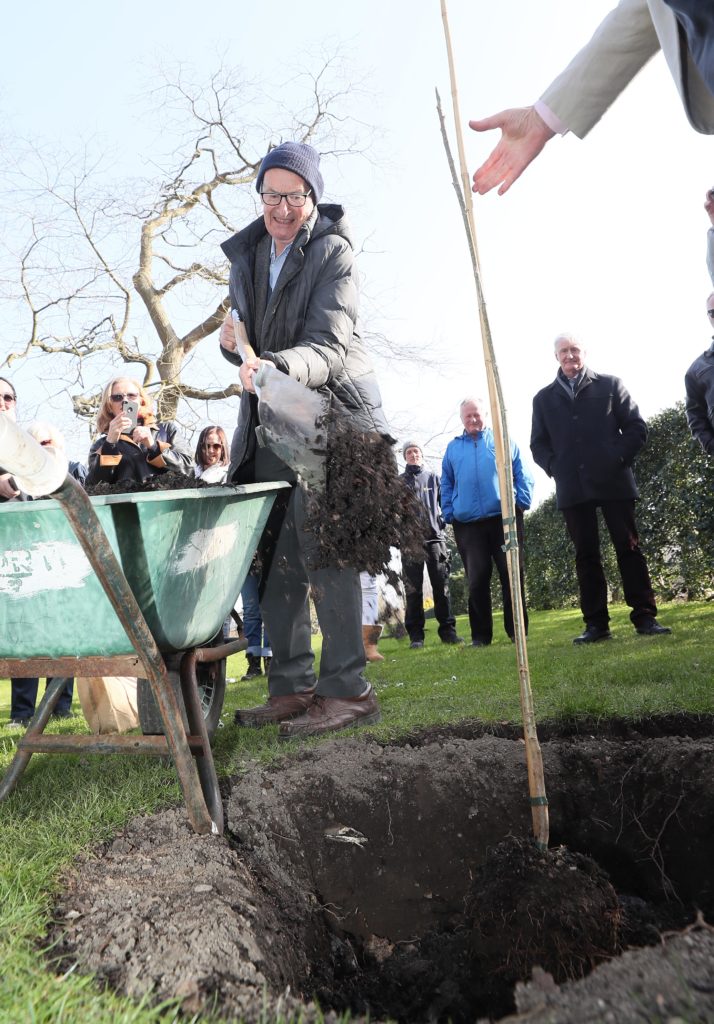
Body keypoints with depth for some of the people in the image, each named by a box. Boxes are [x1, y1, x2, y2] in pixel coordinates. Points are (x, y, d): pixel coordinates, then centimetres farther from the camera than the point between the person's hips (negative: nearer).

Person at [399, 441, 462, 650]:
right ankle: (416, 635, 0)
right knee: (413, 589, -2)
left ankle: (447, 630, 5)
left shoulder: (433, 477, 16)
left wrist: (442, 520, -3)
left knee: (441, 586, 0)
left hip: (435, 537, 1)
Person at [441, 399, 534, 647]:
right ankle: (480, 635, 9)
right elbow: (446, 484, 18)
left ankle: (517, 630, 9)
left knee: (512, 575, 0)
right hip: (468, 524, 1)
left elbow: (522, 473, 8)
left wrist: (522, 502, -4)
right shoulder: (453, 447, 18)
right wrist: (449, 513, 7)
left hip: (505, 518, -1)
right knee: (477, 580, 2)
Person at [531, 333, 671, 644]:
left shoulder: (610, 385, 10)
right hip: (572, 487, 2)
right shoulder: (544, 397, 14)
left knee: (628, 548, 0)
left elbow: (636, 426, 6)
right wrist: (555, 467, -4)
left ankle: (645, 616, 6)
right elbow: (538, 443, 12)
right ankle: (596, 623, 6)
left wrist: (619, 458, -7)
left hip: (613, 481, -1)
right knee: (586, 555, 3)